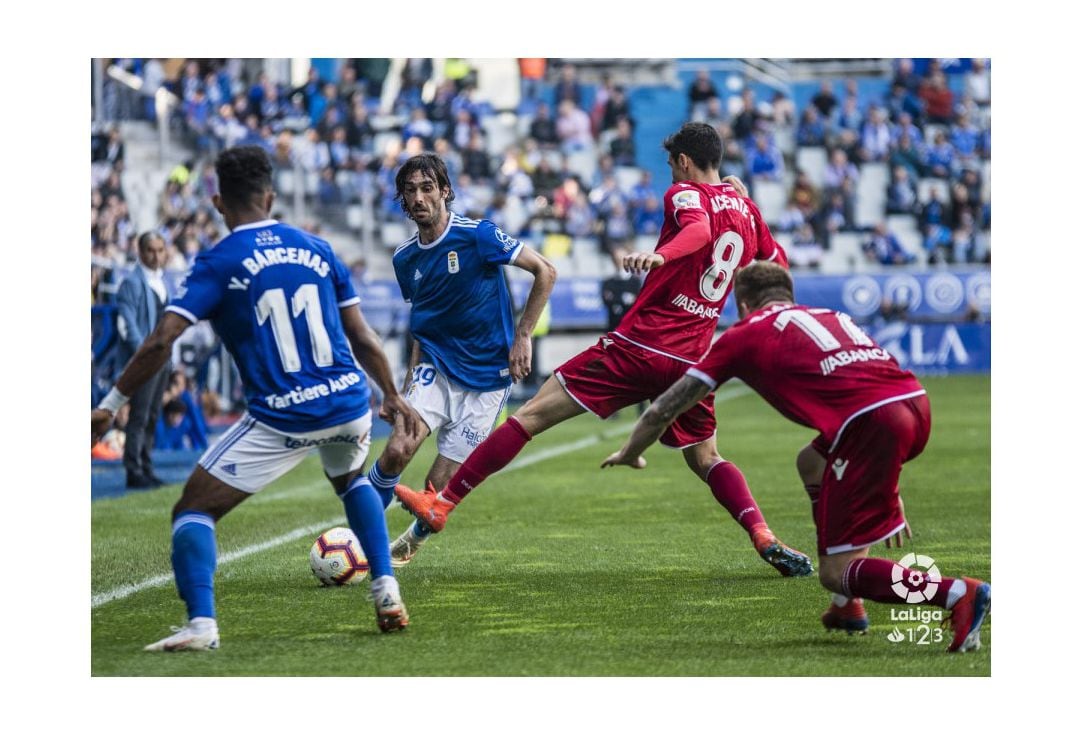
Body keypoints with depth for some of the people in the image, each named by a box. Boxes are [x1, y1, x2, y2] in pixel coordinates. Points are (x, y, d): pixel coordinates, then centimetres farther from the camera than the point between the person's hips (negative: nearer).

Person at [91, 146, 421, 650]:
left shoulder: (219, 263, -3)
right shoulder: (317, 249, 9)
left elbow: (160, 342, -11)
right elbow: (362, 338, 12)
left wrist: (110, 406, -3)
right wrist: (392, 397, 26)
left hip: (280, 421, -5)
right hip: (348, 405, 5)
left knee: (193, 511, 5)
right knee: (350, 479, 37)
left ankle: (201, 623, -16)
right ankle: (386, 592, 25)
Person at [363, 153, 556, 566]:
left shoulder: (477, 235, -13)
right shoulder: (405, 259, 4)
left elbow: (544, 272, -9)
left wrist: (522, 336, -12)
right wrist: (406, 387, 9)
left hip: (487, 376, -4)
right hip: (436, 368, 4)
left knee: (441, 485, -5)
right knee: (398, 451, -22)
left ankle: (414, 540, 29)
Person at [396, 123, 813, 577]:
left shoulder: (685, 194, -4)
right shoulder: (746, 208, 13)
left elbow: (700, 229, -28)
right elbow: (778, 264, 28)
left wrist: (660, 255, -46)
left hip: (638, 346, -6)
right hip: (691, 360, 6)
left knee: (533, 414, -2)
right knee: (705, 459, 19)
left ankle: (443, 503, -3)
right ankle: (765, 538, -4)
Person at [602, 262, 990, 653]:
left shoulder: (745, 334, 20)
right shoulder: (833, 316, 35)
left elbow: (664, 409, 27)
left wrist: (629, 454, 46)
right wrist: (887, 493, 47)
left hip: (874, 421, -7)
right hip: (915, 398, 7)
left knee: (835, 573, 2)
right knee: (812, 463, 33)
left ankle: (959, 593, -19)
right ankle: (849, 606, 28)